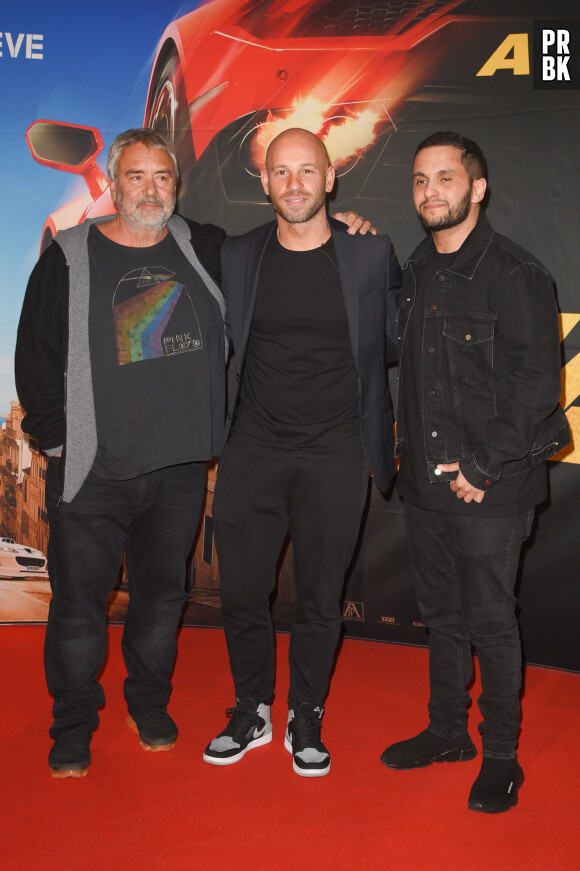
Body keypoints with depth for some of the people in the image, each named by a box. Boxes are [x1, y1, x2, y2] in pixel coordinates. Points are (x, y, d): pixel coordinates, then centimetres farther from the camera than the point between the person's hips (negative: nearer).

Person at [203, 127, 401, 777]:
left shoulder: (372, 255, -1)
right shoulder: (236, 257, 4)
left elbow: (397, 342, 10)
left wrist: (390, 430, 7)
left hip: (335, 455, -1)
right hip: (253, 450, 2)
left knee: (320, 599, 8)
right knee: (241, 592, 6)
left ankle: (304, 721, 27)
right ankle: (251, 712, 28)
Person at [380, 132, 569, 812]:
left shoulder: (515, 275, -11)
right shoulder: (414, 272, 11)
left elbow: (538, 385, -14)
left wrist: (485, 468, -16)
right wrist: (405, 452, 9)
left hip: (491, 487, -6)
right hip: (424, 482, 6)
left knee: (491, 621, 3)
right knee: (441, 613, 17)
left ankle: (501, 755, 21)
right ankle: (447, 730, 34)